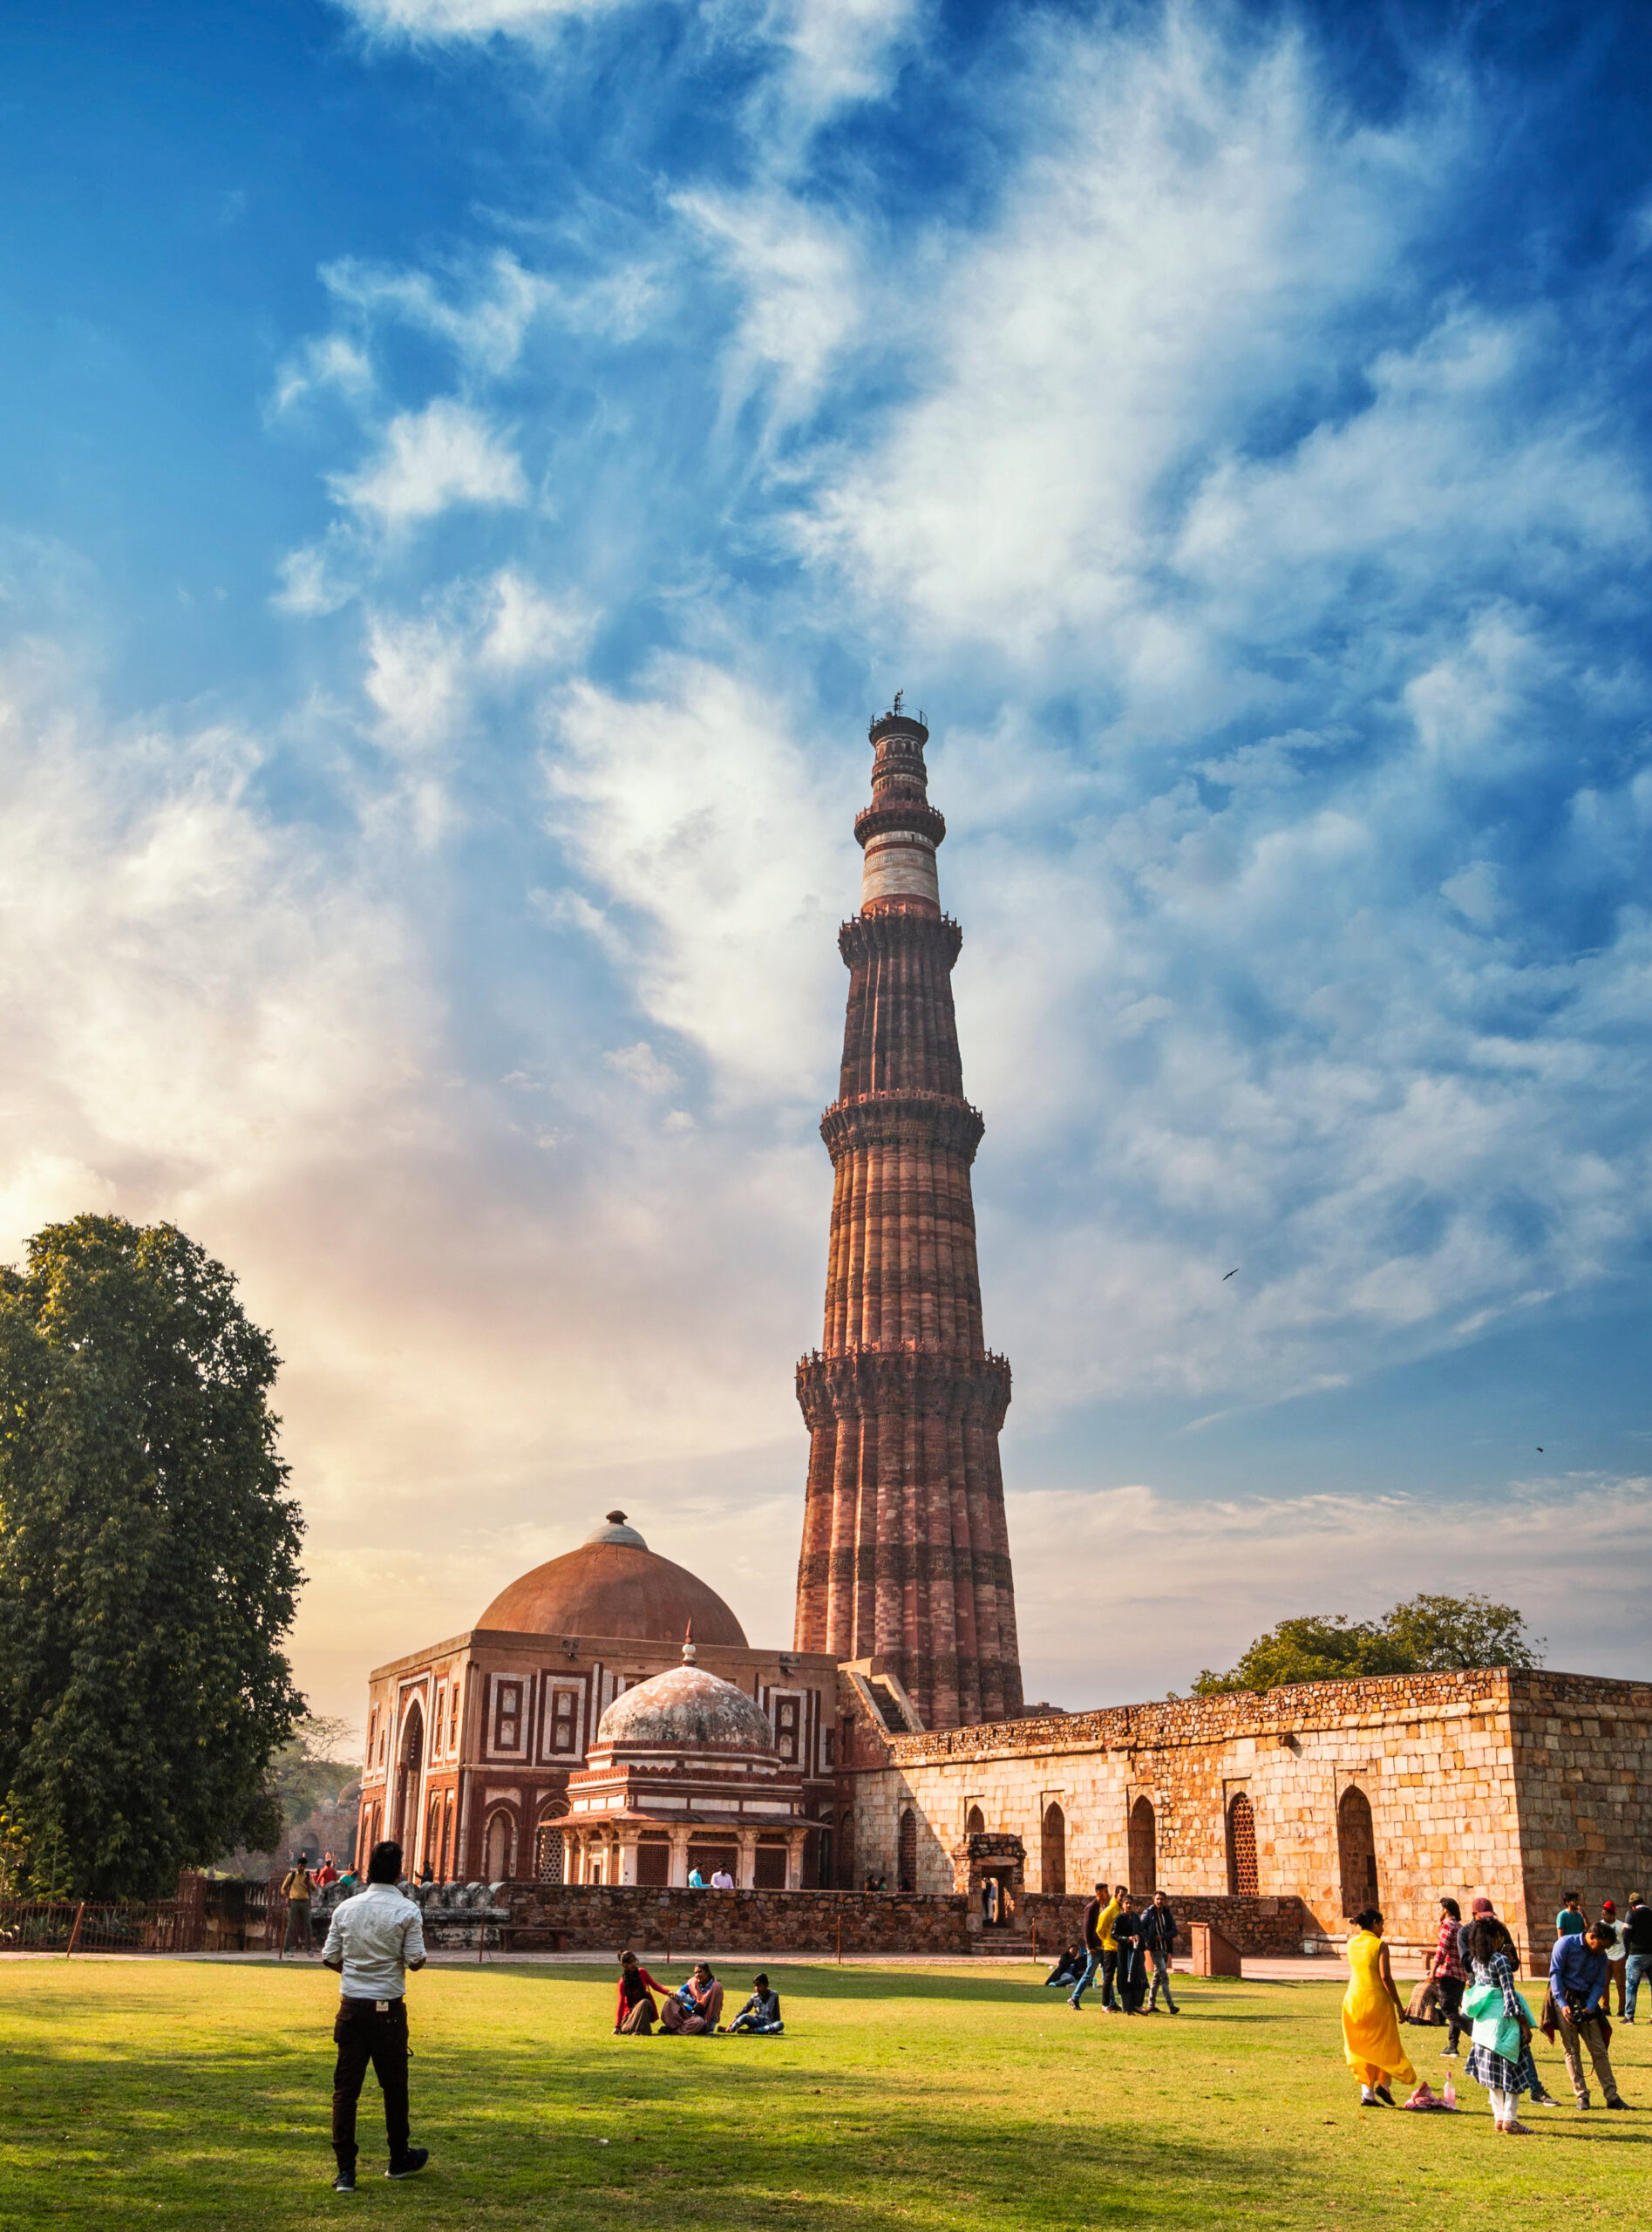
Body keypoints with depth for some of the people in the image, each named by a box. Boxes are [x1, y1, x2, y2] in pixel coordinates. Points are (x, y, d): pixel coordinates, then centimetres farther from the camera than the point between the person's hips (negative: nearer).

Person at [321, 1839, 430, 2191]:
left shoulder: (345, 1908, 1)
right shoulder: (406, 1910, -9)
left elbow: (330, 1957, 5)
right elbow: (415, 1960, -10)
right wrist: (419, 1940, 10)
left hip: (351, 2007, 2)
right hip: (389, 2009, -2)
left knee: (345, 2088, 5)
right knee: (394, 2085, 13)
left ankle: (345, 2170, 2)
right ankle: (399, 2160, 27)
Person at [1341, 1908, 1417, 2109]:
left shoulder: (1351, 1943, 6)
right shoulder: (1380, 1945, -10)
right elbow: (1385, 1976, -16)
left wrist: (1358, 1929, 21)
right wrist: (1398, 2004, -10)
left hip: (1354, 1999, 5)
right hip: (1376, 1999, -5)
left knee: (1361, 2046, 12)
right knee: (1384, 2043, 14)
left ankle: (1367, 2093, 10)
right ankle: (1383, 2083, 3)